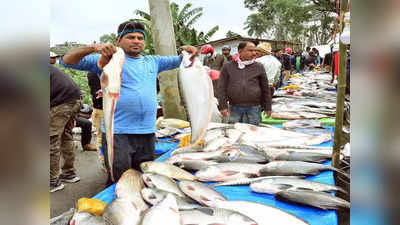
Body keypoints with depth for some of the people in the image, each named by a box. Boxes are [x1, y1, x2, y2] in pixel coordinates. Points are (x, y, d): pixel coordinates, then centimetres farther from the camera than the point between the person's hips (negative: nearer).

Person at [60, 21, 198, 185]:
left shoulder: (152, 61, 17)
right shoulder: (110, 59, 1)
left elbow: (178, 61, 24)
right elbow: (67, 61, -3)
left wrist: (189, 52, 1)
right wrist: (93, 48, -21)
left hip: (147, 133, 5)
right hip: (117, 133, -5)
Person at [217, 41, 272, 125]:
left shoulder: (259, 67, 5)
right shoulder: (228, 67, 3)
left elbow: (265, 88, 8)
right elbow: (222, 88, 2)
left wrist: (267, 108, 7)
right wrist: (223, 106, -5)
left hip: (254, 107, 0)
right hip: (234, 107, 0)